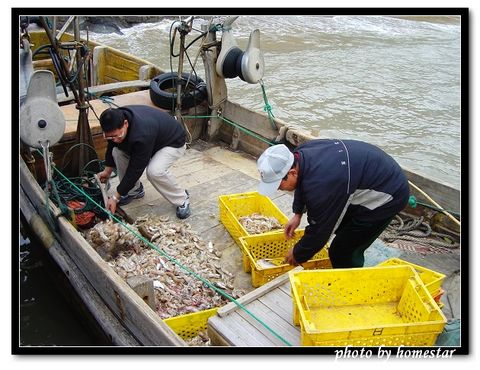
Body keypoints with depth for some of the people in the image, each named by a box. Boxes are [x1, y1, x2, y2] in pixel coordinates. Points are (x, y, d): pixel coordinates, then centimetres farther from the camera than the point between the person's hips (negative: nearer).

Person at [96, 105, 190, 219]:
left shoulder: (142, 135, -41)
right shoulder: (117, 121, -19)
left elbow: (135, 168, -33)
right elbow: (112, 146, 3)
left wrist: (115, 197, -27)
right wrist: (107, 170, 6)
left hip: (173, 142, -8)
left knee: (154, 171, -33)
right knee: (118, 152, -10)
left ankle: (182, 199, -7)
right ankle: (134, 190, 10)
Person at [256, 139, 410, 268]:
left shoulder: (320, 186, -36)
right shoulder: (300, 154, -10)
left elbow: (319, 229, -21)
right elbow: (303, 182, 13)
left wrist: (298, 255, -4)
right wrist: (298, 213, 11)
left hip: (388, 193, -9)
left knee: (343, 252, -7)